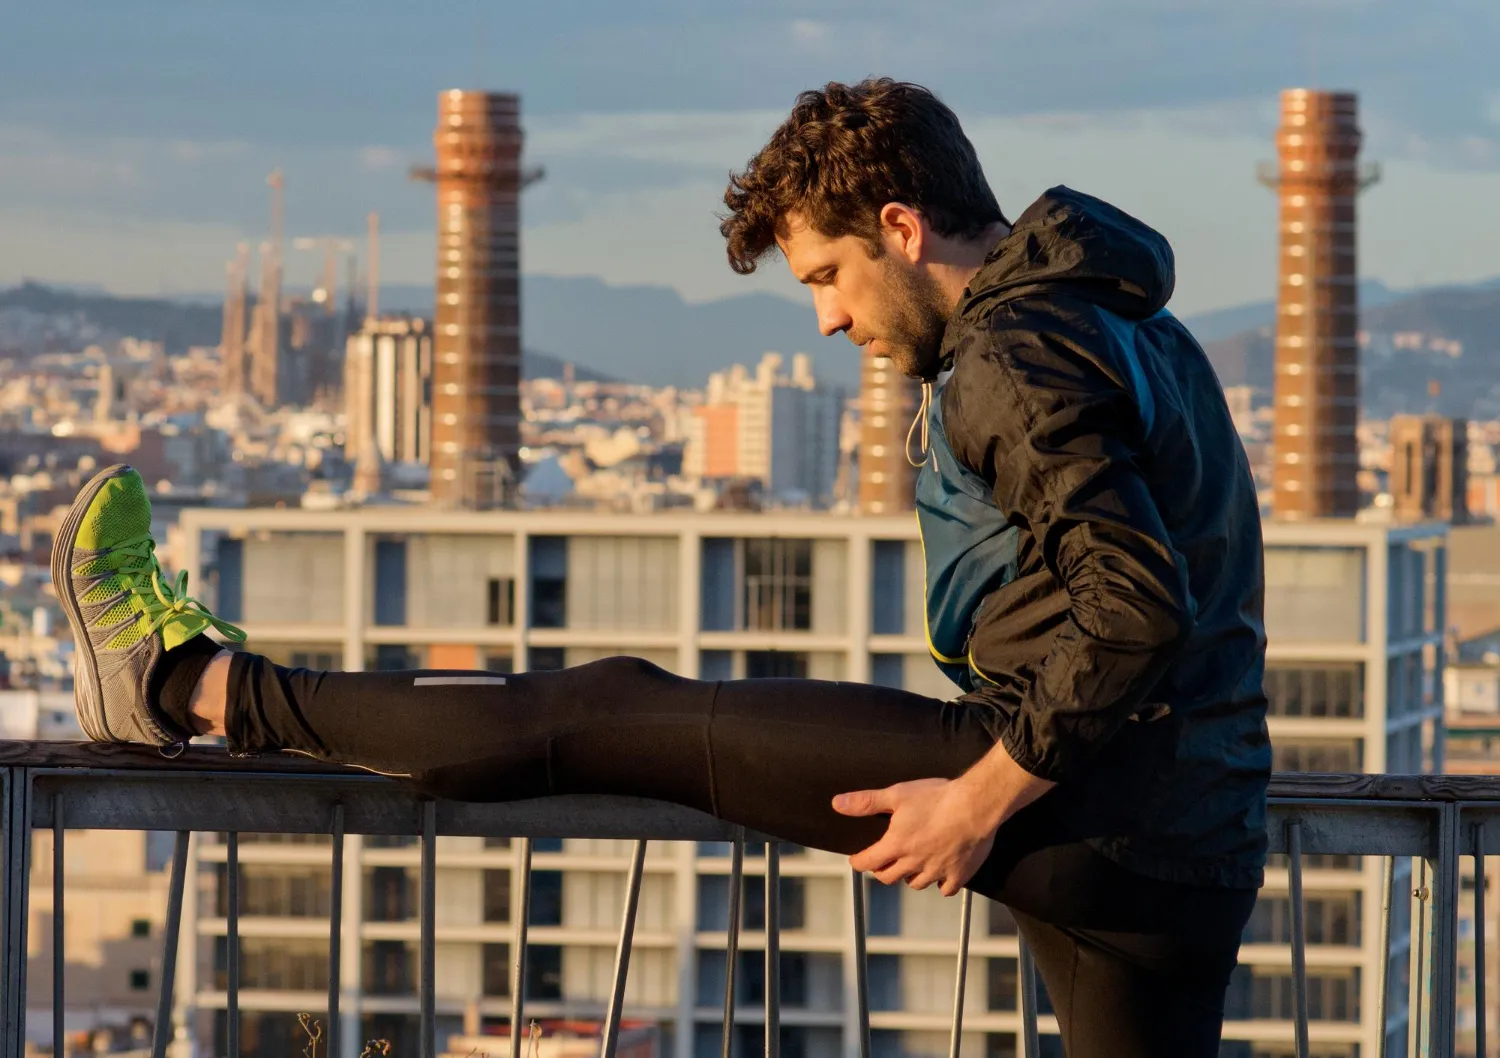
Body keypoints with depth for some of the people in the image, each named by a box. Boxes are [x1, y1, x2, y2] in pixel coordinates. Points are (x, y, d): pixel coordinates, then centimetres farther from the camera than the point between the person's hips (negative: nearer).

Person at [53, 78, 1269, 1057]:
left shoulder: (1018, 358, -12)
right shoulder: (1133, 331, 21)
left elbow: (1137, 604, -24)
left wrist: (985, 796, -19)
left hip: (1060, 799, -9)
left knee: (619, 713, 0)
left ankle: (185, 682, 8)